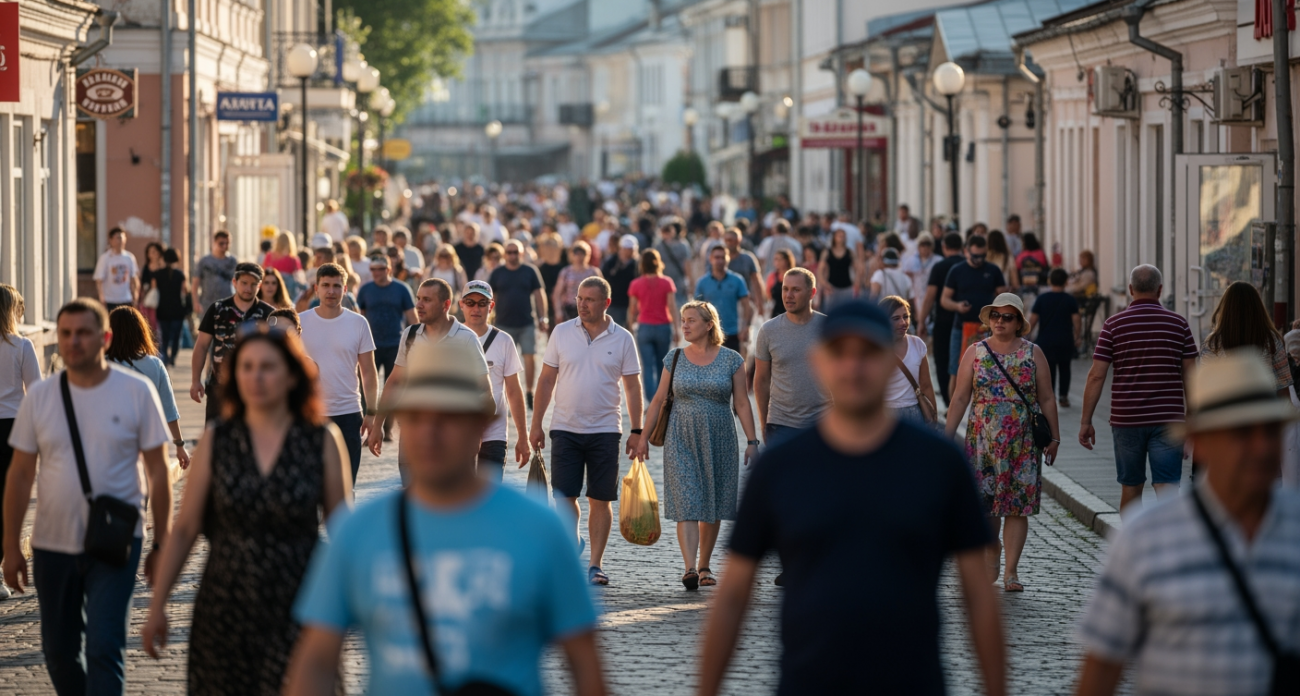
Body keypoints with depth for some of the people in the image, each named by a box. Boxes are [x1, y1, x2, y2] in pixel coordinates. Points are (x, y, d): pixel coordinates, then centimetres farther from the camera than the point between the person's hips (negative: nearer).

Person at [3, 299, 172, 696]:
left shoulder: (136, 392, -5)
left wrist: (161, 543, -1)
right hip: (52, 544, 3)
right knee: (58, 651, 12)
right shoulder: (40, 398, 2)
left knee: (104, 648, -12)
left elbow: (157, 470, 0)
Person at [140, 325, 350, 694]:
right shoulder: (216, 441, 2)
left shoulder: (322, 441, -2)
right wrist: (157, 606, 4)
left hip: (296, 615, -2)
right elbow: (184, 529, 5)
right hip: (223, 614, 2)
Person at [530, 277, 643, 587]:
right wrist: (536, 424, 3)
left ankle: (595, 564, 10)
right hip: (565, 429, 1)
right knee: (565, 497, -3)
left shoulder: (622, 339, 1)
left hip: (605, 430, 0)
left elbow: (632, 387, 4)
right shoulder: (562, 333, 3)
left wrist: (637, 431, -1)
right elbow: (546, 380, 6)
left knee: (600, 500, 3)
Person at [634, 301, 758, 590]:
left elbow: (742, 403, 1)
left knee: (713, 507, 7)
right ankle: (689, 568, -19)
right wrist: (643, 437, 6)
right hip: (681, 441, 0)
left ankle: (704, 566, 21)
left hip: (718, 441, 0)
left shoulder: (731, 360, 0)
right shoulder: (675, 359, 4)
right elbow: (658, 400, 9)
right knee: (686, 506, -11)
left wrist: (751, 441, -5)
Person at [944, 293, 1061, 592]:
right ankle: (990, 564, 17)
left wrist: (1054, 437, 4)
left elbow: (1046, 399, 7)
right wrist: (948, 436, 0)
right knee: (985, 502, 0)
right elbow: (960, 398, 5)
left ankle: (1011, 571, 1)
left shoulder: (1033, 353, 5)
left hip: (1024, 441, 0)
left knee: (1018, 505, -3)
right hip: (983, 440, 0)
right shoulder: (975, 352, 6)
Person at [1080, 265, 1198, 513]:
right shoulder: (1178, 324, 2)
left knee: (1130, 486, 16)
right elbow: (1189, 377, 3)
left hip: (1126, 418, 1)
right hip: (1168, 418, 0)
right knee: (1167, 487, -6)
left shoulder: (1114, 324, -1)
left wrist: (1086, 422, 0)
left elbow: (1096, 376, -5)